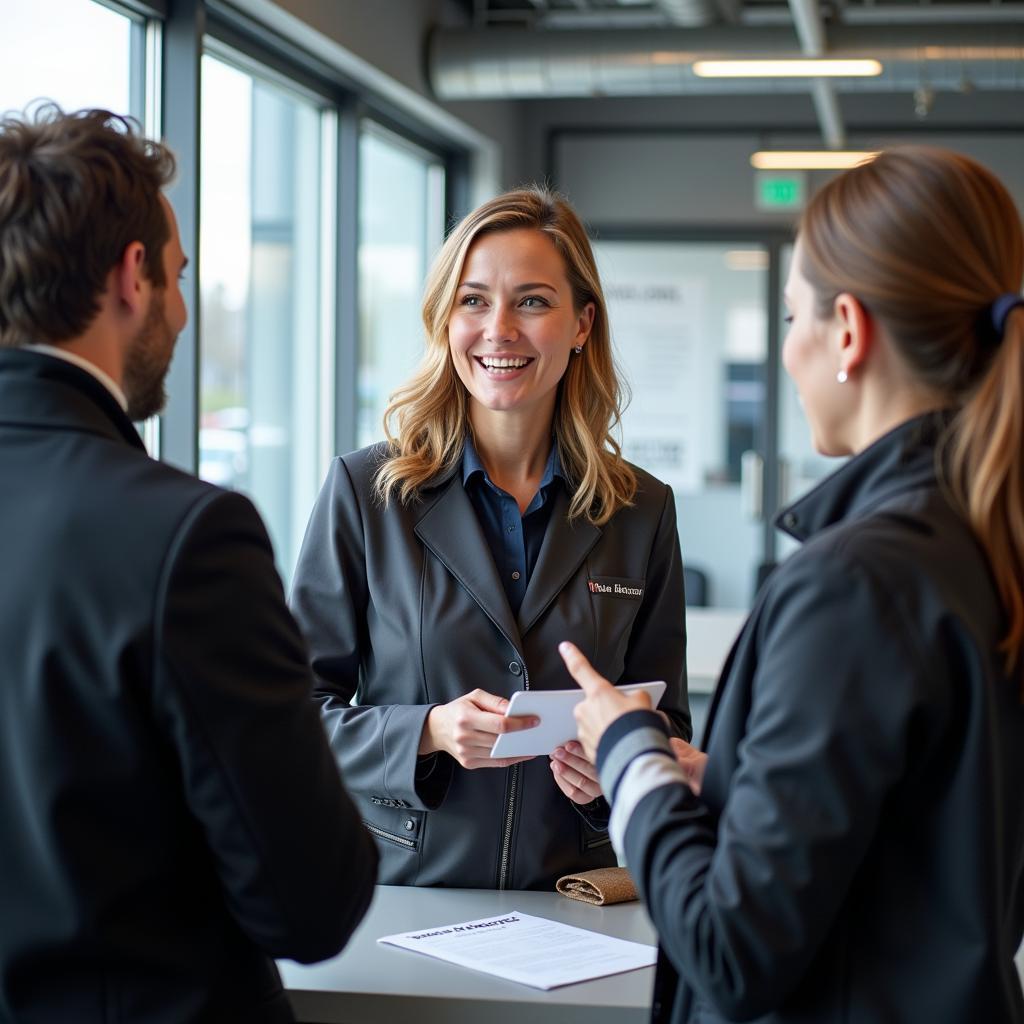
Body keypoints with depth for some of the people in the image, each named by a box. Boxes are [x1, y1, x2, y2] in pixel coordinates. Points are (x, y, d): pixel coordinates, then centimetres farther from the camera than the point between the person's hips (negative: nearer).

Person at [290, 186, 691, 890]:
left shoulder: (642, 511, 8)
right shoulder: (364, 491, 3)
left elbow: (667, 720, 14)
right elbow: (301, 709, 3)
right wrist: (428, 732, -14)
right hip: (397, 886, -3)